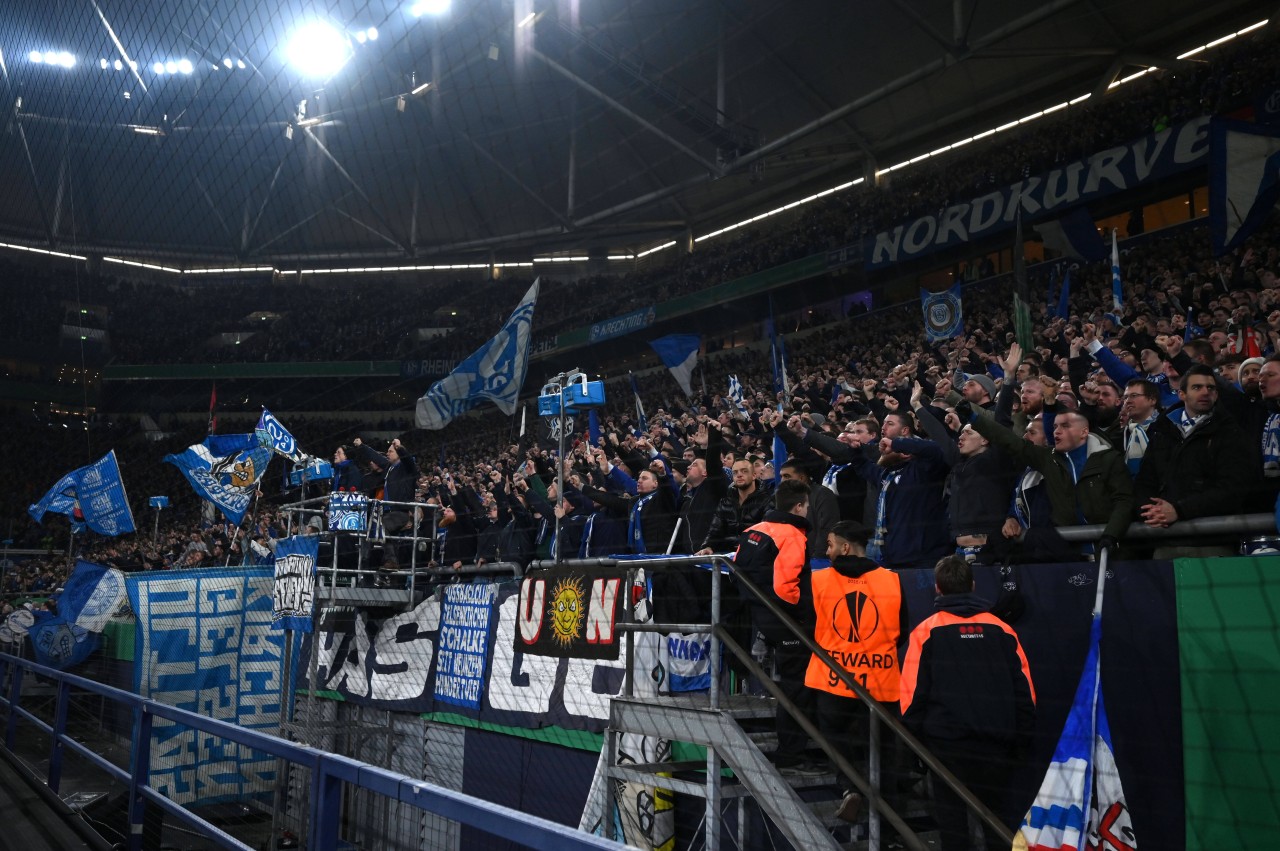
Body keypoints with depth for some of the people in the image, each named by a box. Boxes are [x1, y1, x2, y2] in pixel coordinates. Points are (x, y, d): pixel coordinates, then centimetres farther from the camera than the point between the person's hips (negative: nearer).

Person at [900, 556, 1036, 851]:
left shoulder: (926, 631, -5)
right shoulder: (1002, 630, 3)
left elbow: (913, 692, -6)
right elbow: (1025, 691, 4)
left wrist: (913, 736, 4)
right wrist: (1022, 738, 12)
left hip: (946, 738, -2)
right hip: (996, 741, 3)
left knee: (951, 812, 9)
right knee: (1000, 811, 14)